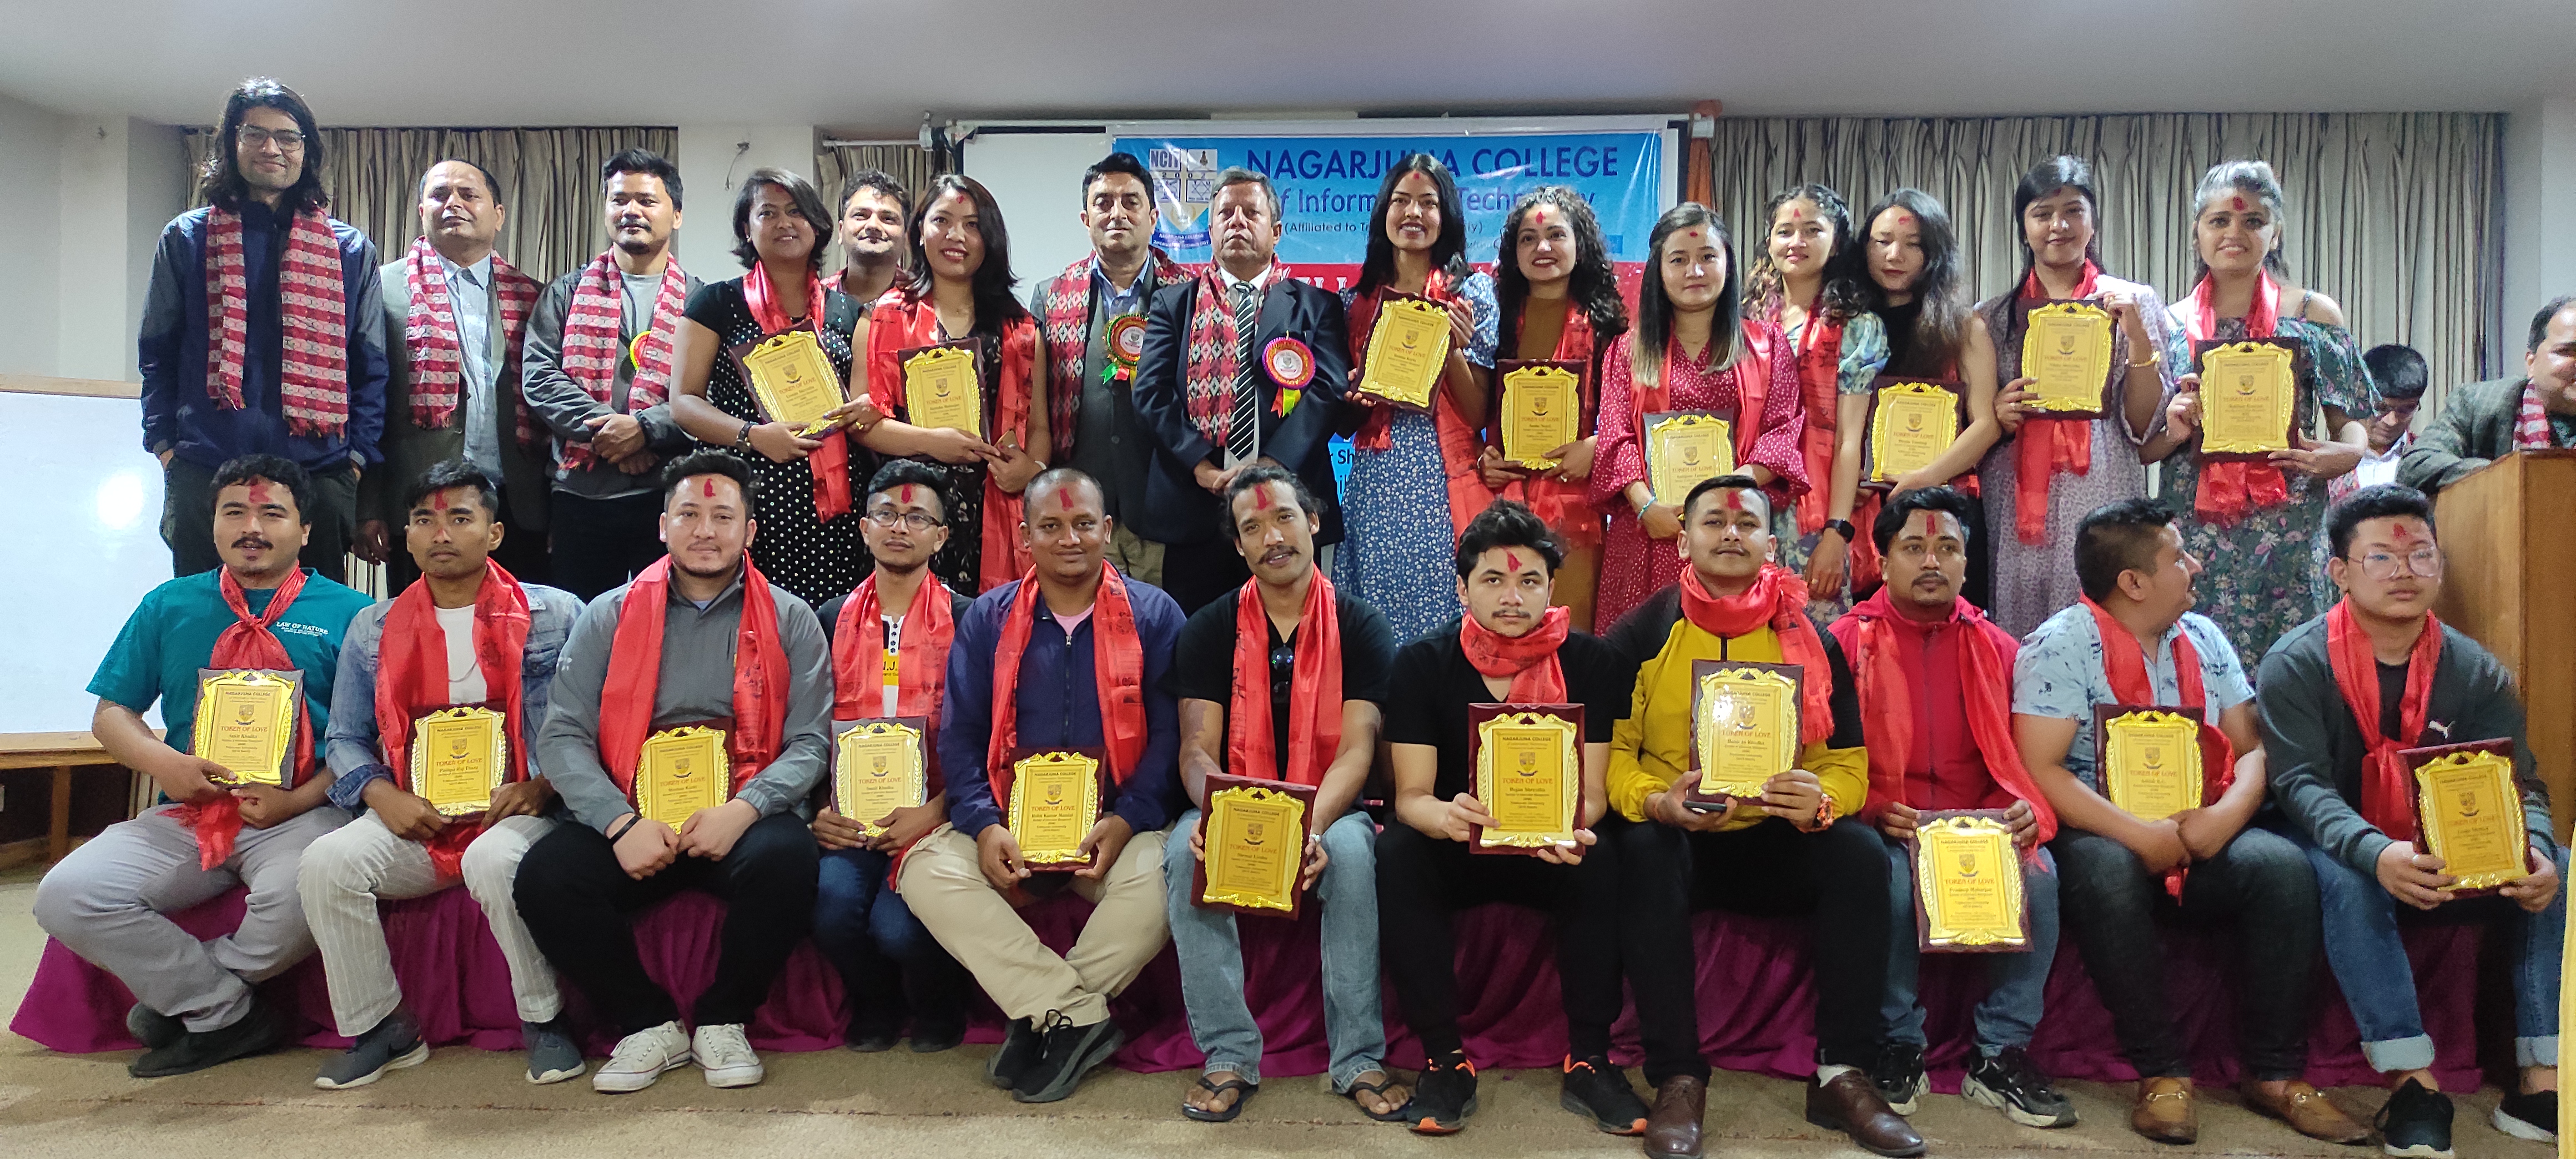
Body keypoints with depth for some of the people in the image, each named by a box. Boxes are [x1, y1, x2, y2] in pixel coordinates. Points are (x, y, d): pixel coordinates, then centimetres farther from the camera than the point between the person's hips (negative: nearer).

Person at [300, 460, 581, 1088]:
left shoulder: (554, 614, 6)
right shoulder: (372, 628, 17)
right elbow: (345, 739, 16)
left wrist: (537, 789, -16)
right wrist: (381, 795, -4)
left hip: (519, 814, -4)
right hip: (414, 823, 4)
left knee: (493, 861, -36)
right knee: (326, 861, -24)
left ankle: (543, 1020, -13)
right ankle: (381, 1030, -5)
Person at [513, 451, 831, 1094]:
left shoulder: (789, 620, 7)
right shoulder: (610, 616, 9)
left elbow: (810, 742, 0)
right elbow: (562, 737, 1)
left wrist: (742, 811, -19)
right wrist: (622, 823, -16)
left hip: (743, 819, -1)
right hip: (633, 822, 2)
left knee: (786, 860, -33)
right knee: (544, 876, -25)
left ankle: (722, 1020, -6)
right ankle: (649, 1023, -2)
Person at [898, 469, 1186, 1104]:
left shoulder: (1155, 615, 4)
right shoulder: (987, 618, 10)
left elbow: (1171, 736, -1)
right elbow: (959, 735, 6)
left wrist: (1125, 823, -16)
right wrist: (984, 825, -11)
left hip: (1116, 827, -2)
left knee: (1162, 878, -32)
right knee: (928, 869, -24)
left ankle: (1046, 1018, -12)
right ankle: (1082, 1017, -22)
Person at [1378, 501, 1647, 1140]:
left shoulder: (1591, 663, -6)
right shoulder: (1420, 664, -7)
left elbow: (1590, 792, -10)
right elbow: (1411, 795, -12)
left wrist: (1572, 828, -35)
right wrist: (1446, 816, -38)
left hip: (1550, 852, 0)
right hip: (1455, 849, 0)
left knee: (1601, 864, -31)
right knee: (1395, 855, -31)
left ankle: (1588, 1062, -18)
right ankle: (1444, 1058, -21)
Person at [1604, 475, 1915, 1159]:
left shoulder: (1810, 639, 4)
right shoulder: (1641, 634, 0)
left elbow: (1847, 762, 4)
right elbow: (1610, 751, -2)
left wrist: (1820, 800, -21)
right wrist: (1658, 802, -24)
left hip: (1776, 843, 2)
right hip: (1676, 837, -2)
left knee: (1861, 853, -25)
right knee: (1642, 853, -33)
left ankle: (1842, 1076, -16)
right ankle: (1676, 1078, -26)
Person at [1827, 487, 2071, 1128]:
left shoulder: (1998, 649, 14)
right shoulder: (1848, 641, 4)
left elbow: (2022, 760, 12)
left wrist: (2028, 810, -10)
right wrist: (1873, 808, -18)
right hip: (1887, 832, -3)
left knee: (2038, 871, -27)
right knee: (1892, 873, -35)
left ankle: (2001, 1054, -11)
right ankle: (1900, 1046, -12)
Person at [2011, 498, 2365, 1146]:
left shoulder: (2203, 639, 11)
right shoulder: (2059, 646, -9)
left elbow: (2252, 750, 7)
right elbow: (2041, 770, -16)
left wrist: (2227, 813, -15)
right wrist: (2139, 836, -24)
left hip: (2202, 833, 5)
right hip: (2103, 833, -5)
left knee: (2284, 866, -22)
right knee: (2107, 872, -36)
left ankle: (2275, 1073, -10)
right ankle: (2162, 1071, -22)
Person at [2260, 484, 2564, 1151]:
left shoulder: (2476, 671, 0)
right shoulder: (2296, 666, -12)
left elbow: (2518, 780, -7)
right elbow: (2302, 783, -22)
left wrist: (2533, 852, -31)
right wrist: (2376, 854, -41)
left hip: (2450, 864, 4)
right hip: (2347, 856, -4)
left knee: (2554, 868, -20)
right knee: (2346, 879, -35)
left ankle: (2543, 1082, -19)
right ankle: (2414, 1084, -32)